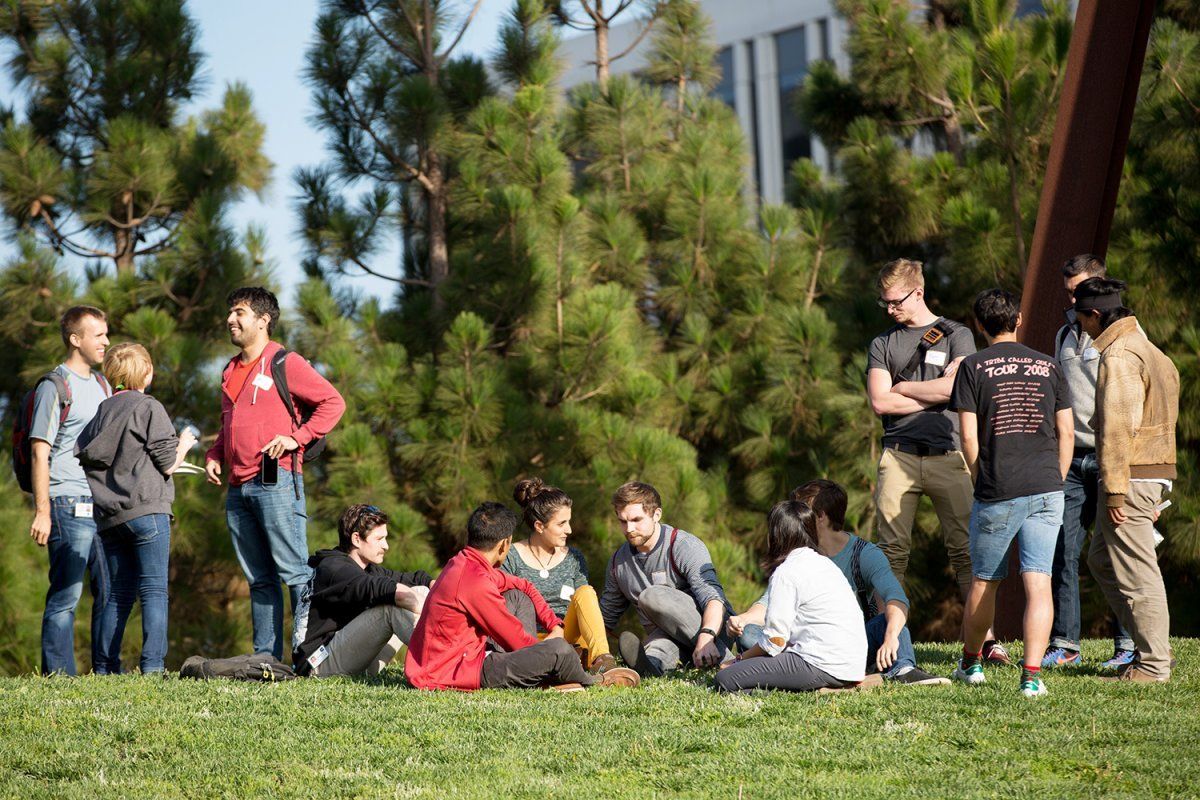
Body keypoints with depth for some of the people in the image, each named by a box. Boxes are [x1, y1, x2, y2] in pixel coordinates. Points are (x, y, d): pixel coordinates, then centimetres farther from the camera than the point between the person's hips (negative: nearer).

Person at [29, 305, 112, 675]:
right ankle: (58, 675, -3)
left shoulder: (101, 385, 17)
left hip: (104, 505, 8)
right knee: (66, 594, -6)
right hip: (69, 505, -8)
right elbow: (40, 453, -10)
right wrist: (42, 511, -16)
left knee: (110, 591, 8)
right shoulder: (55, 387, -6)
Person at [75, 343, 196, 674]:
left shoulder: (101, 413, 14)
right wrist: (184, 446, 14)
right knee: (154, 590, -6)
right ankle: (152, 665, -14)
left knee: (120, 594, 12)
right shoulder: (149, 408, -4)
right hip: (147, 510, -6)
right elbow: (167, 464, -6)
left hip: (109, 517, 6)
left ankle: (105, 666, 9)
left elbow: (81, 457, 12)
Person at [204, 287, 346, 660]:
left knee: (294, 571, -9)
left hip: (276, 483, -8)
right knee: (259, 580, 9)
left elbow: (333, 402, -6)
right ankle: (265, 658, 10)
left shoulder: (284, 363, -3)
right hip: (238, 488, 8)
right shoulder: (231, 370, 20)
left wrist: (297, 437, -13)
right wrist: (215, 456, 15)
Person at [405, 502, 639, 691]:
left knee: (519, 597, 16)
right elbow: (515, 640, -13)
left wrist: (555, 626, 15)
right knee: (558, 650, -19)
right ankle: (593, 683, 16)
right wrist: (547, 644, 6)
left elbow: (524, 587, 24)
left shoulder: (462, 564, 11)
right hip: (452, 675, -11)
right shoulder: (476, 582, -21)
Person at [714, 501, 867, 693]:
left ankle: (817, 691, -16)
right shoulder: (825, 563, 18)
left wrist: (739, 660, 6)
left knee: (726, 680, -12)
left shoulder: (785, 573, -8)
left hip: (823, 666, -9)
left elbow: (775, 640, -10)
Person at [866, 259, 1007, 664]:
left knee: (965, 549, -6)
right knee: (892, 550, -2)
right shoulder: (882, 344, 16)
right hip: (898, 458, 2)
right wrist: (932, 395, 0)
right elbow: (880, 402, 3)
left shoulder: (956, 335, 10)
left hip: (947, 456, -2)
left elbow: (955, 386, -5)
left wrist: (902, 388, 3)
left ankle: (985, 638, -7)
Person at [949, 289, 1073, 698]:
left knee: (985, 580, 14)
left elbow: (969, 437, -3)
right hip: (1046, 488, 2)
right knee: (1038, 581, -3)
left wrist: (982, 481, 9)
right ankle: (1032, 675, -13)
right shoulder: (1047, 366, 9)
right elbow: (1066, 432, 8)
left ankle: (971, 661, 31)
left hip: (997, 492, -2)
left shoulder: (973, 367, 1)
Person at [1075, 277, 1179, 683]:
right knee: (1101, 559, 17)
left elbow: (1118, 428, -20)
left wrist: (1114, 492, -20)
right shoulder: (1151, 352, 18)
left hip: (1130, 477, -10)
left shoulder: (1118, 357, -14)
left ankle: (1153, 664, -1)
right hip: (1156, 474, 10)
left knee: (1136, 574, -4)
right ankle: (1152, 645, 16)